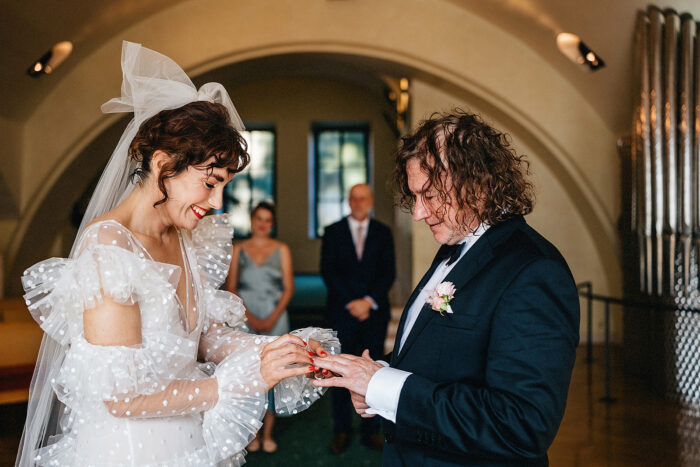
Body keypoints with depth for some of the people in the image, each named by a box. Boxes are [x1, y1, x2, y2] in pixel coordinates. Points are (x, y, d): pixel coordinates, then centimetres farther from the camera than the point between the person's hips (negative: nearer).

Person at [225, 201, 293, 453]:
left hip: (275, 318, 0)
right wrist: (249, 316, -7)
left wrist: (272, 318, -7)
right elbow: (231, 287, 5)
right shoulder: (238, 250, 8)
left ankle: (268, 433, 9)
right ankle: (253, 432, 9)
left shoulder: (281, 250, 7)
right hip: (246, 318, 0)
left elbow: (289, 288, 4)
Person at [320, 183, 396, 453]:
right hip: (342, 312, 0)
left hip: (375, 312, 1)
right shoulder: (333, 232, 7)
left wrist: (369, 301, -10)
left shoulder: (383, 233, 9)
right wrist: (351, 303, -9)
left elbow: (389, 273, 3)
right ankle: (341, 431, 13)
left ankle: (371, 430, 14)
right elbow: (328, 271, 0)